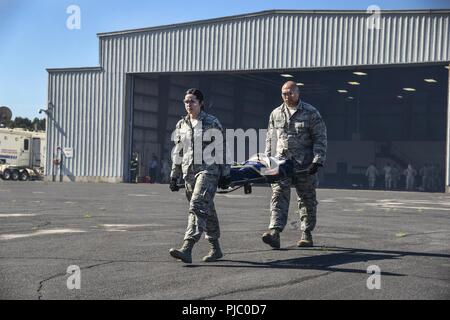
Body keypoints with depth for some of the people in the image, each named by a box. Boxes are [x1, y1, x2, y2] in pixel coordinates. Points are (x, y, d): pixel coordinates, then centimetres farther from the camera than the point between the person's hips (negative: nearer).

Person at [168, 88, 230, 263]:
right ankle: (215, 249, 24)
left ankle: (187, 249, -28)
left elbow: (222, 150, 0)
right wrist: (174, 176, 16)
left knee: (198, 206, -19)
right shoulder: (181, 125, 14)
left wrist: (225, 175, -2)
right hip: (189, 171, 6)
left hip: (208, 170, -6)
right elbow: (177, 152, 20)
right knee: (207, 210, 13)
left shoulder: (212, 123, -2)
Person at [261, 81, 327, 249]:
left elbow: (320, 139, -2)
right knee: (279, 196, -12)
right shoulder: (276, 114, 13)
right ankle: (274, 232, -21)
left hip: (304, 165, -2)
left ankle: (306, 234, 19)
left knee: (307, 199, 7)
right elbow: (270, 139, 19)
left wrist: (317, 160, -12)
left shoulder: (311, 113, 1)